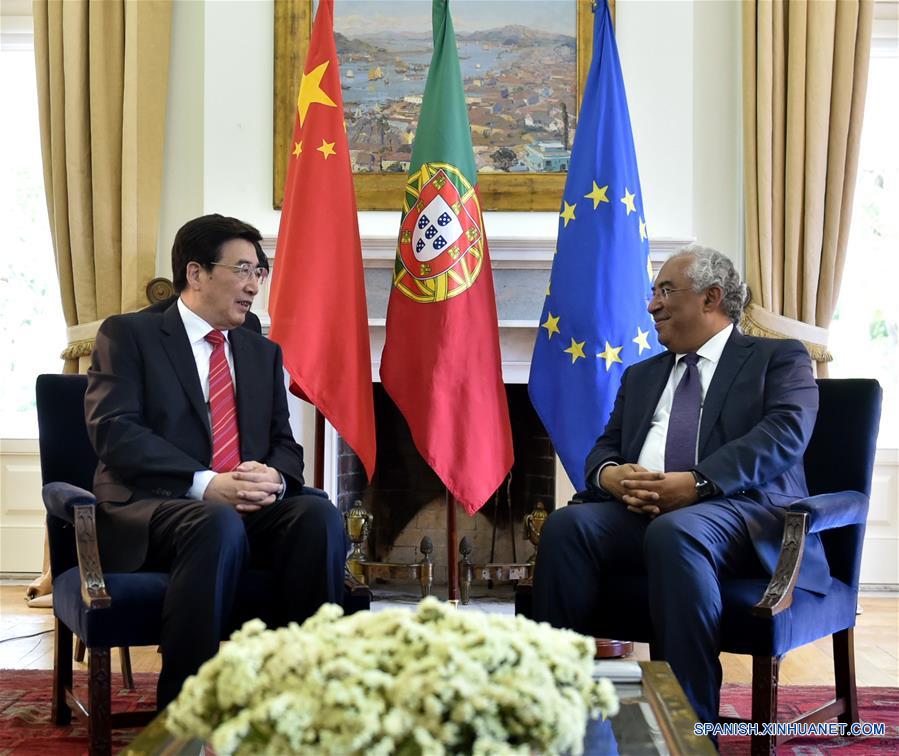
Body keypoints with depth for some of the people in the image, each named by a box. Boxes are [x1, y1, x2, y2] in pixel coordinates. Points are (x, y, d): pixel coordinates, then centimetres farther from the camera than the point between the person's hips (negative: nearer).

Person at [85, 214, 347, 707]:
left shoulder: (263, 352, 21)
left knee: (319, 514, -27)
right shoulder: (127, 334, 5)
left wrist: (274, 477, -11)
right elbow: (114, 431, -9)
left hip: (249, 507, 5)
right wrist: (205, 484, -21)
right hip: (151, 505, -4)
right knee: (219, 525, -38)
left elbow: (284, 443, 16)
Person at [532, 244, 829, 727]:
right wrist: (610, 474, -7)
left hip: (742, 509, -4)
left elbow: (785, 433, -6)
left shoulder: (780, 358, 12)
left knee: (674, 533, -38)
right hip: (639, 510, 5)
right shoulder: (640, 375, 30)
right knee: (566, 525, -25)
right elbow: (604, 449, 21)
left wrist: (697, 482, -20)